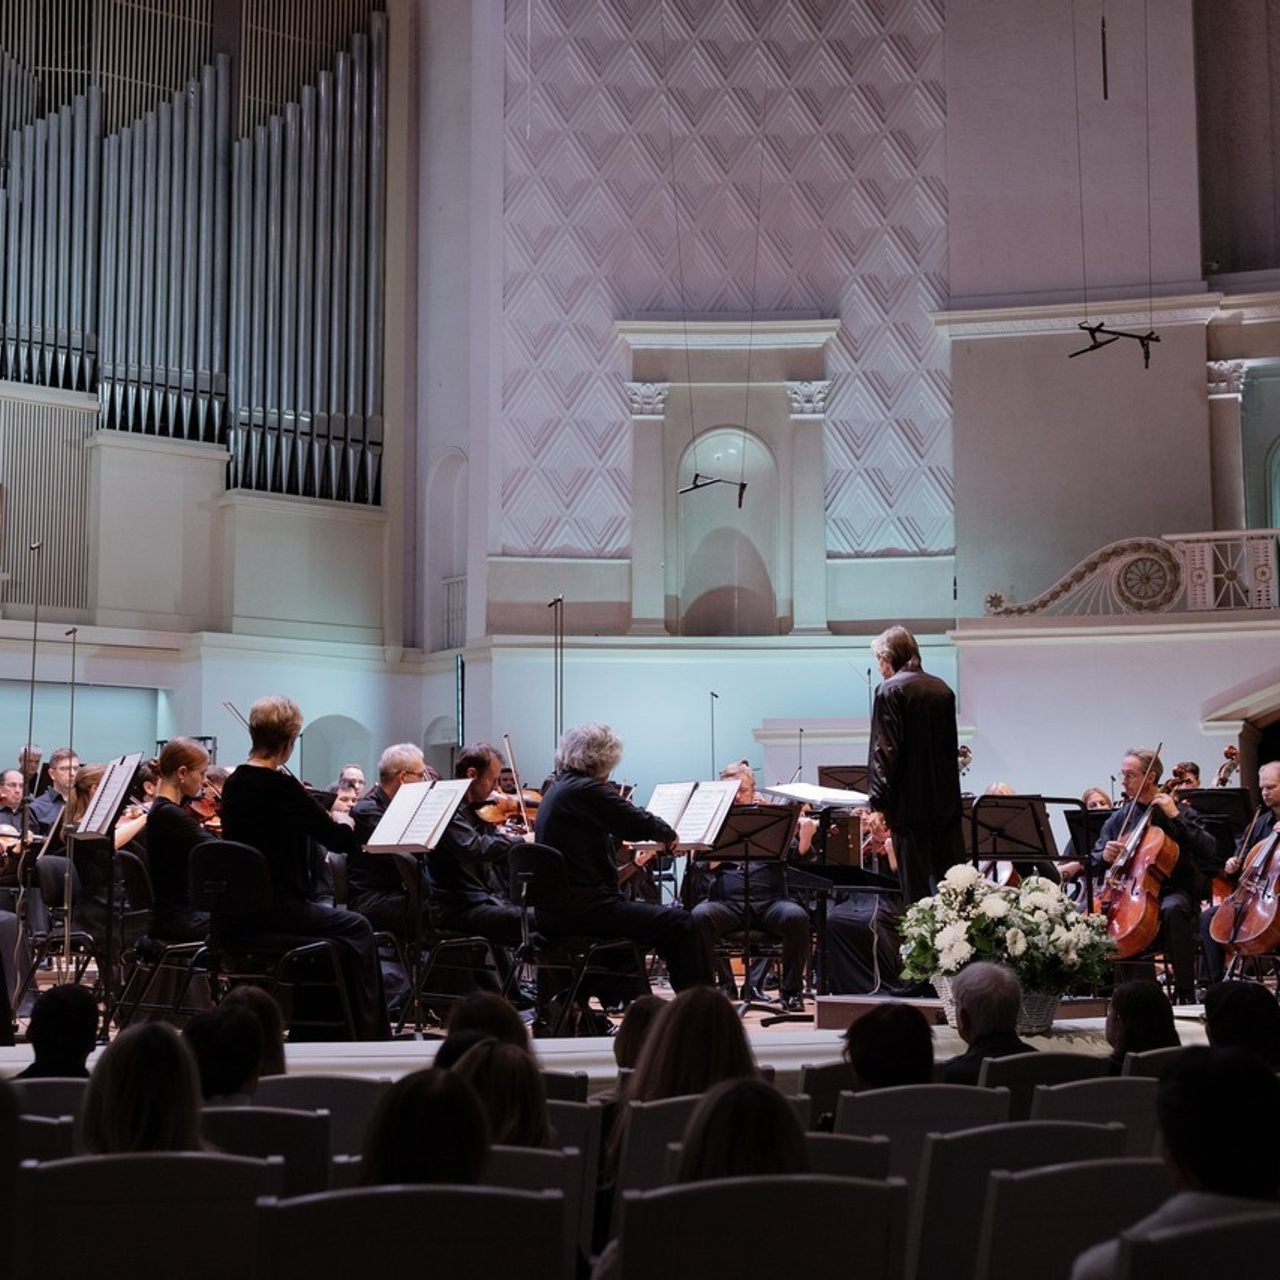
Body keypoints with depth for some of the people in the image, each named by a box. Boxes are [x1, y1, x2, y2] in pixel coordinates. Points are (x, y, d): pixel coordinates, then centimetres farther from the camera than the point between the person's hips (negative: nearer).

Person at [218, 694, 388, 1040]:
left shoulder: (233, 783, 5)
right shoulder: (282, 786, -18)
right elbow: (344, 841, -11)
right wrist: (343, 821, 11)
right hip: (276, 908, -8)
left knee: (339, 921, 27)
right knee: (357, 928, 13)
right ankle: (368, 1034, 16)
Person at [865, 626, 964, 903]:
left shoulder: (890, 691, -9)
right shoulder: (942, 689, 11)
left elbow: (885, 749, -15)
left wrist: (877, 799, -13)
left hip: (909, 802, -6)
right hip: (947, 802, 6)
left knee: (917, 884, -3)